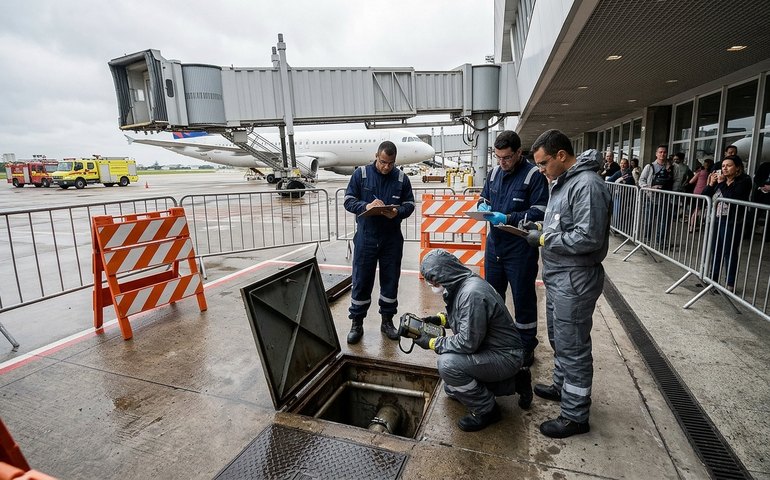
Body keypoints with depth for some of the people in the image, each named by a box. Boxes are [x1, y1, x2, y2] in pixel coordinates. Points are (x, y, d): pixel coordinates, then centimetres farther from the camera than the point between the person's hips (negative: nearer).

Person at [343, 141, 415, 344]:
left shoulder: (401, 178, 2)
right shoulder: (361, 173, -2)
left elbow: (410, 204, 6)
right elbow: (348, 200, -1)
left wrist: (398, 212, -17)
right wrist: (365, 206, -21)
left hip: (392, 239, 2)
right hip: (365, 237, -1)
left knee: (390, 281, 10)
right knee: (361, 281, 4)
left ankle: (387, 321, 28)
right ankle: (356, 323, 19)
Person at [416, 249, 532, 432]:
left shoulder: (472, 293, -30)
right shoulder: (462, 284, 0)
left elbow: (468, 342, -28)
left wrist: (432, 343, -18)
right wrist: (441, 319, 2)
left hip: (505, 357, -10)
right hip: (489, 349, 10)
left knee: (447, 363, -28)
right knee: (452, 389, 19)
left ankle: (486, 410, -4)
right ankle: (515, 381, 20)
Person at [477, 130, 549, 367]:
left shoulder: (533, 175, -12)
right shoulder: (495, 172, 8)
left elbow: (540, 212, -16)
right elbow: (484, 197, 20)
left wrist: (508, 218, -23)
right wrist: (483, 206, -3)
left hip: (520, 248, -6)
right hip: (494, 243, 7)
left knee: (523, 298, 6)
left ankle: (526, 347, 23)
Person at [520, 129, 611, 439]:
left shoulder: (587, 185, -20)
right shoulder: (563, 182, 12)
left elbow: (588, 237, -26)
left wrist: (543, 238, -18)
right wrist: (541, 225, 5)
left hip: (574, 281, -10)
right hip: (557, 276, 10)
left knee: (572, 347, 2)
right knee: (558, 339, 23)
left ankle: (575, 416, 17)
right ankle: (562, 387, 43)